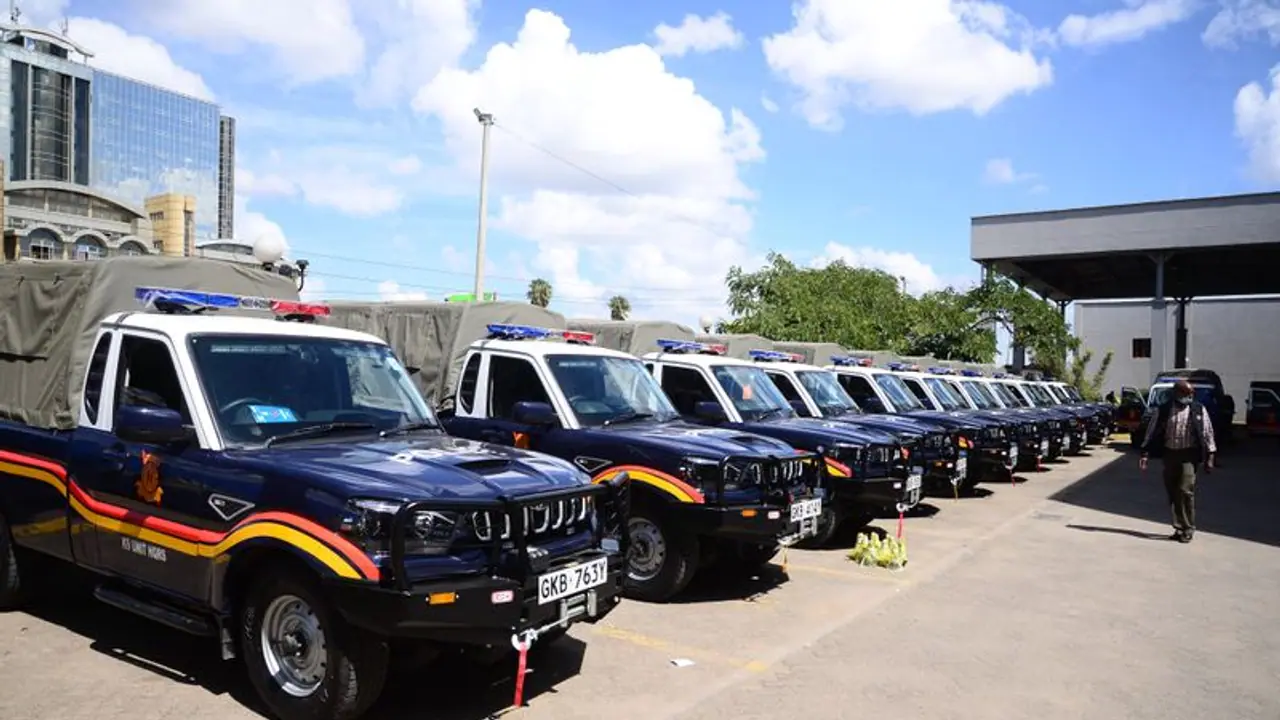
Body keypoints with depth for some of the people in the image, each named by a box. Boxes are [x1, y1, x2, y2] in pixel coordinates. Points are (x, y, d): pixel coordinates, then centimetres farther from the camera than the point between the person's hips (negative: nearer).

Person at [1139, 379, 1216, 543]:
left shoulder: (1198, 410, 3)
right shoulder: (1164, 409, 5)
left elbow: (1207, 433, 4)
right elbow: (1152, 432, 5)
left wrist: (1209, 457, -1)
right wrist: (1145, 454, 0)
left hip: (1188, 454, -2)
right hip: (1169, 454, 2)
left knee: (1186, 491, -11)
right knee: (1173, 493, 6)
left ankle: (1187, 529, -1)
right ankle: (1180, 527, 18)